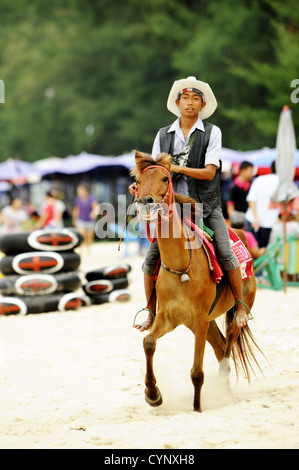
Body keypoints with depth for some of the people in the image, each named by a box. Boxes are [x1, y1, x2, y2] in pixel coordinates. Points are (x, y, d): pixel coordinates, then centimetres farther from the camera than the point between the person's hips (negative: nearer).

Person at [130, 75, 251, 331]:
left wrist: (179, 168, -20)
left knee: (225, 254, -15)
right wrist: (140, 185, -11)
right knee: (151, 259, -6)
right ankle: (152, 314, 8)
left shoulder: (212, 133, 1)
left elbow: (209, 172, -9)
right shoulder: (163, 135, 10)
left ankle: (240, 306, 3)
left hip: (206, 206, -2)